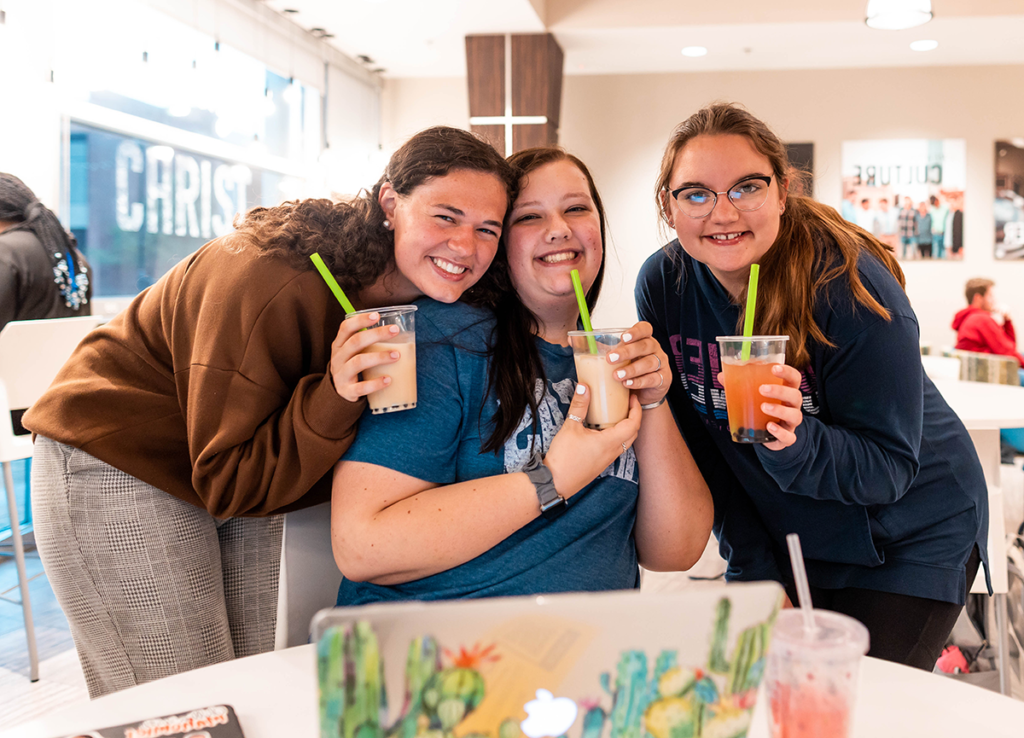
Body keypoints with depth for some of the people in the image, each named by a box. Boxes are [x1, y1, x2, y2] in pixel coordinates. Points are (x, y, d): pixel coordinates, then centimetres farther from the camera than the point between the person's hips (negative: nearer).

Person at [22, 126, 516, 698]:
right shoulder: (275, 282, -31)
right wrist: (333, 398, -39)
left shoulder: (419, 293, -8)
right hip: (120, 476, -7)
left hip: (242, 483, 7)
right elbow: (224, 483, -27)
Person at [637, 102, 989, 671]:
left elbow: (889, 468, -22)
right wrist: (753, 570, -6)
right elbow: (696, 442, -5)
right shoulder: (662, 285, -13)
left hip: (910, 540, -3)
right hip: (783, 539, 4)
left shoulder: (849, 287, -25)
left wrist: (795, 441, -42)